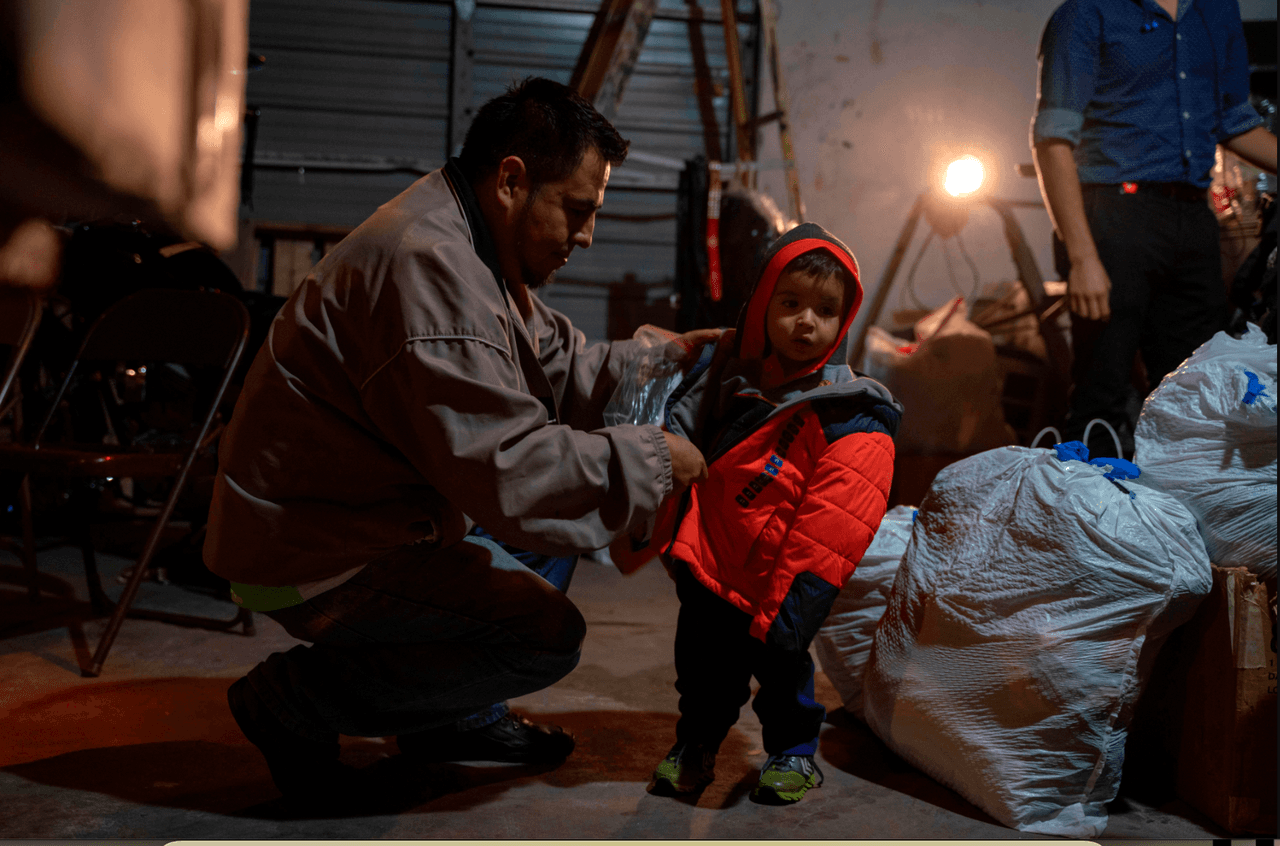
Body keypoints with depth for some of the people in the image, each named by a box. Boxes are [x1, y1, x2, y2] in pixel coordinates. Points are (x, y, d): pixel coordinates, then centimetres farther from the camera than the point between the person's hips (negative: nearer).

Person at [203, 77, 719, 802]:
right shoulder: (428, 268, -28)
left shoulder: (470, 247, 6)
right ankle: (296, 698, -2)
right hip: (314, 553, -11)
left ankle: (454, 716, 18)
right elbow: (511, 469, -31)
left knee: (572, 479, 14)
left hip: (372, 514, 11)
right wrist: (650, 460, -20)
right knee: (548, 634, -17)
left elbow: (555, 368, 14)